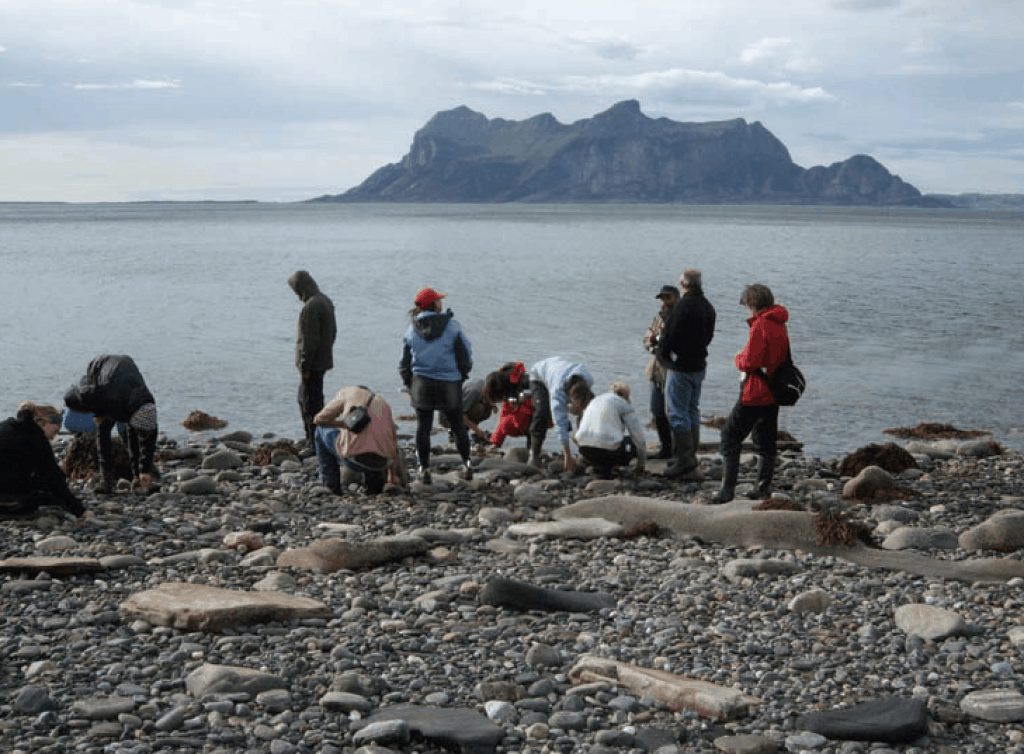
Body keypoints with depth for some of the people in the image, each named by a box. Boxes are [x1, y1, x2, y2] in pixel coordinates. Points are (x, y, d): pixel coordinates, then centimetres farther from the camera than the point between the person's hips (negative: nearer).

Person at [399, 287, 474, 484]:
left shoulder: (412, 330, 2)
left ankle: (424, 469, 6)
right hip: (449, 384, -1)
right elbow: (465, 355, -5)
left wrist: (410, 385, 17)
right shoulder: (451, 325, -7)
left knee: (423, 427, 6)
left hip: (421, 384, 1)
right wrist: (461, 376, 12)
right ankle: (466, 465, 16)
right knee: (458, 426, 13)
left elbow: (404, 363, 7)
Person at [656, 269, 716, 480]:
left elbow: (670, 335, -18)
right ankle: (691, 459, 22)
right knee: (693, 412, 16)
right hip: (699, 366, 9)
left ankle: (684, 462, -7)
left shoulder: (683, 305, -18)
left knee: (678, 415, -5)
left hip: (681, 367, -9)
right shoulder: (708, 307, 10)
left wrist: (662, 352, 0)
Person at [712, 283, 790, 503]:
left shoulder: (761, 324, -16)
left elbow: (750, 361, -21)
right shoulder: (780, 325, 12)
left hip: (754, 394, -9)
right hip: (773, 394, 9)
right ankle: (763, 487, 15)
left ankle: (728, 488, -7)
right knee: (765, 442, 15)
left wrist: (739, 358, 1)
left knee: (730, 437, -2)